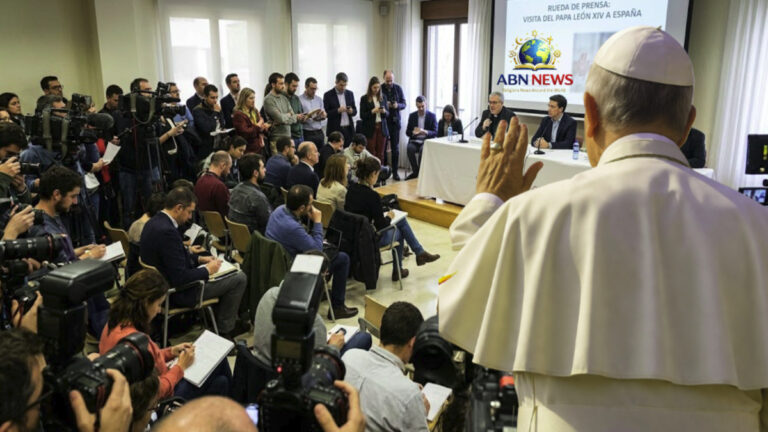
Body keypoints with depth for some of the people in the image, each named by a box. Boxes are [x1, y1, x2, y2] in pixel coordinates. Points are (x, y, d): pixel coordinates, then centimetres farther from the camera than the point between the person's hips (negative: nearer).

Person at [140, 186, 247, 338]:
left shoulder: (154, 222, 1)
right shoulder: (167, 231, -30)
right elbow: (180, 278, -30)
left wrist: (199, 259, 8)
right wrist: (207, 270, -15)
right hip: (178, 293, -10)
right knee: (239, 278, -2)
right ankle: (224, 330, 13)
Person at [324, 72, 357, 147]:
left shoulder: (350, 94, 11)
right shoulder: (328, 95, -1)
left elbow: (355, 111, 14)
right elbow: (326, 113, -5)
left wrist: (351, 111, -9)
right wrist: (338, 110, -19)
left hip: (349, 129, 4)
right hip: (335, 130, -3)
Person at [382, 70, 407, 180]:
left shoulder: (398, 88, 4)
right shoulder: (380, 89, -3)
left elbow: (404, 104, 6)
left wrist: (397, 105, -15)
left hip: (395, 121, 2)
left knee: (395, 148, 4)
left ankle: (395, 172, 12)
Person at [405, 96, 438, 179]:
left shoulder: (432, 116, 2)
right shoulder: (412, 116, 10)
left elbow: (435, 133, -3)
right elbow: (407, 132, 10)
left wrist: (425, 132, -23)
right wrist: (413, 132, -14)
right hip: (414, 141, 2)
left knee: (423, 150, -36)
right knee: (410, 148, -31)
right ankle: (415, 172, -18)